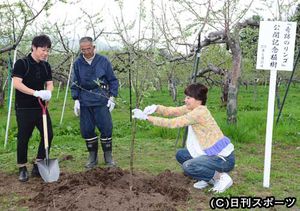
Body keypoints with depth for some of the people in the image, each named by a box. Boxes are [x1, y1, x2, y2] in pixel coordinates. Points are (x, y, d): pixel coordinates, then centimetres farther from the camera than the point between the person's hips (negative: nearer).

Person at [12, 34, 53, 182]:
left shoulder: (46, 66, 9)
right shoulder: (21, 63, -9)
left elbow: (49, 84, 7)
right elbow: (17, 83, -18)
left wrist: (48, 92, -17)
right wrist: (36, 93, -28)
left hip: (40, 107, 6)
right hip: (24, 108, -6)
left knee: (48, 134, 2)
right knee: (23, 138, 1)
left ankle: (38, 166, 16)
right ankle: (22, 168, 16)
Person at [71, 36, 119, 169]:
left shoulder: (103, 61, -1)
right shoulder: (77, 63, 4)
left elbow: (113, 80, 4)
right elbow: (74, 83, 10)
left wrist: (112, 97, -3)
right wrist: (76, 100, 1)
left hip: (101, 100, -2)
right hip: (85, 102, 2)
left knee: (106, 128, -3)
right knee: (87, 130, 4)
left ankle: (108, 156, 14)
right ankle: (92, 157, 20)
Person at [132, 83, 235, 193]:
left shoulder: (200, 112, -23)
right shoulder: (191, 108, 4)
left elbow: (173, 123, -25)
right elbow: (171, 111, -3)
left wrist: (146, 117, -24)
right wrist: (155, 108, -23)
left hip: (224, 158, -9)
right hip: (213, 154, 9)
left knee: (188, 166, -23)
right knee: (181, 155, 9)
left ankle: (221, 177, -5)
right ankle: (207, 178, 15)